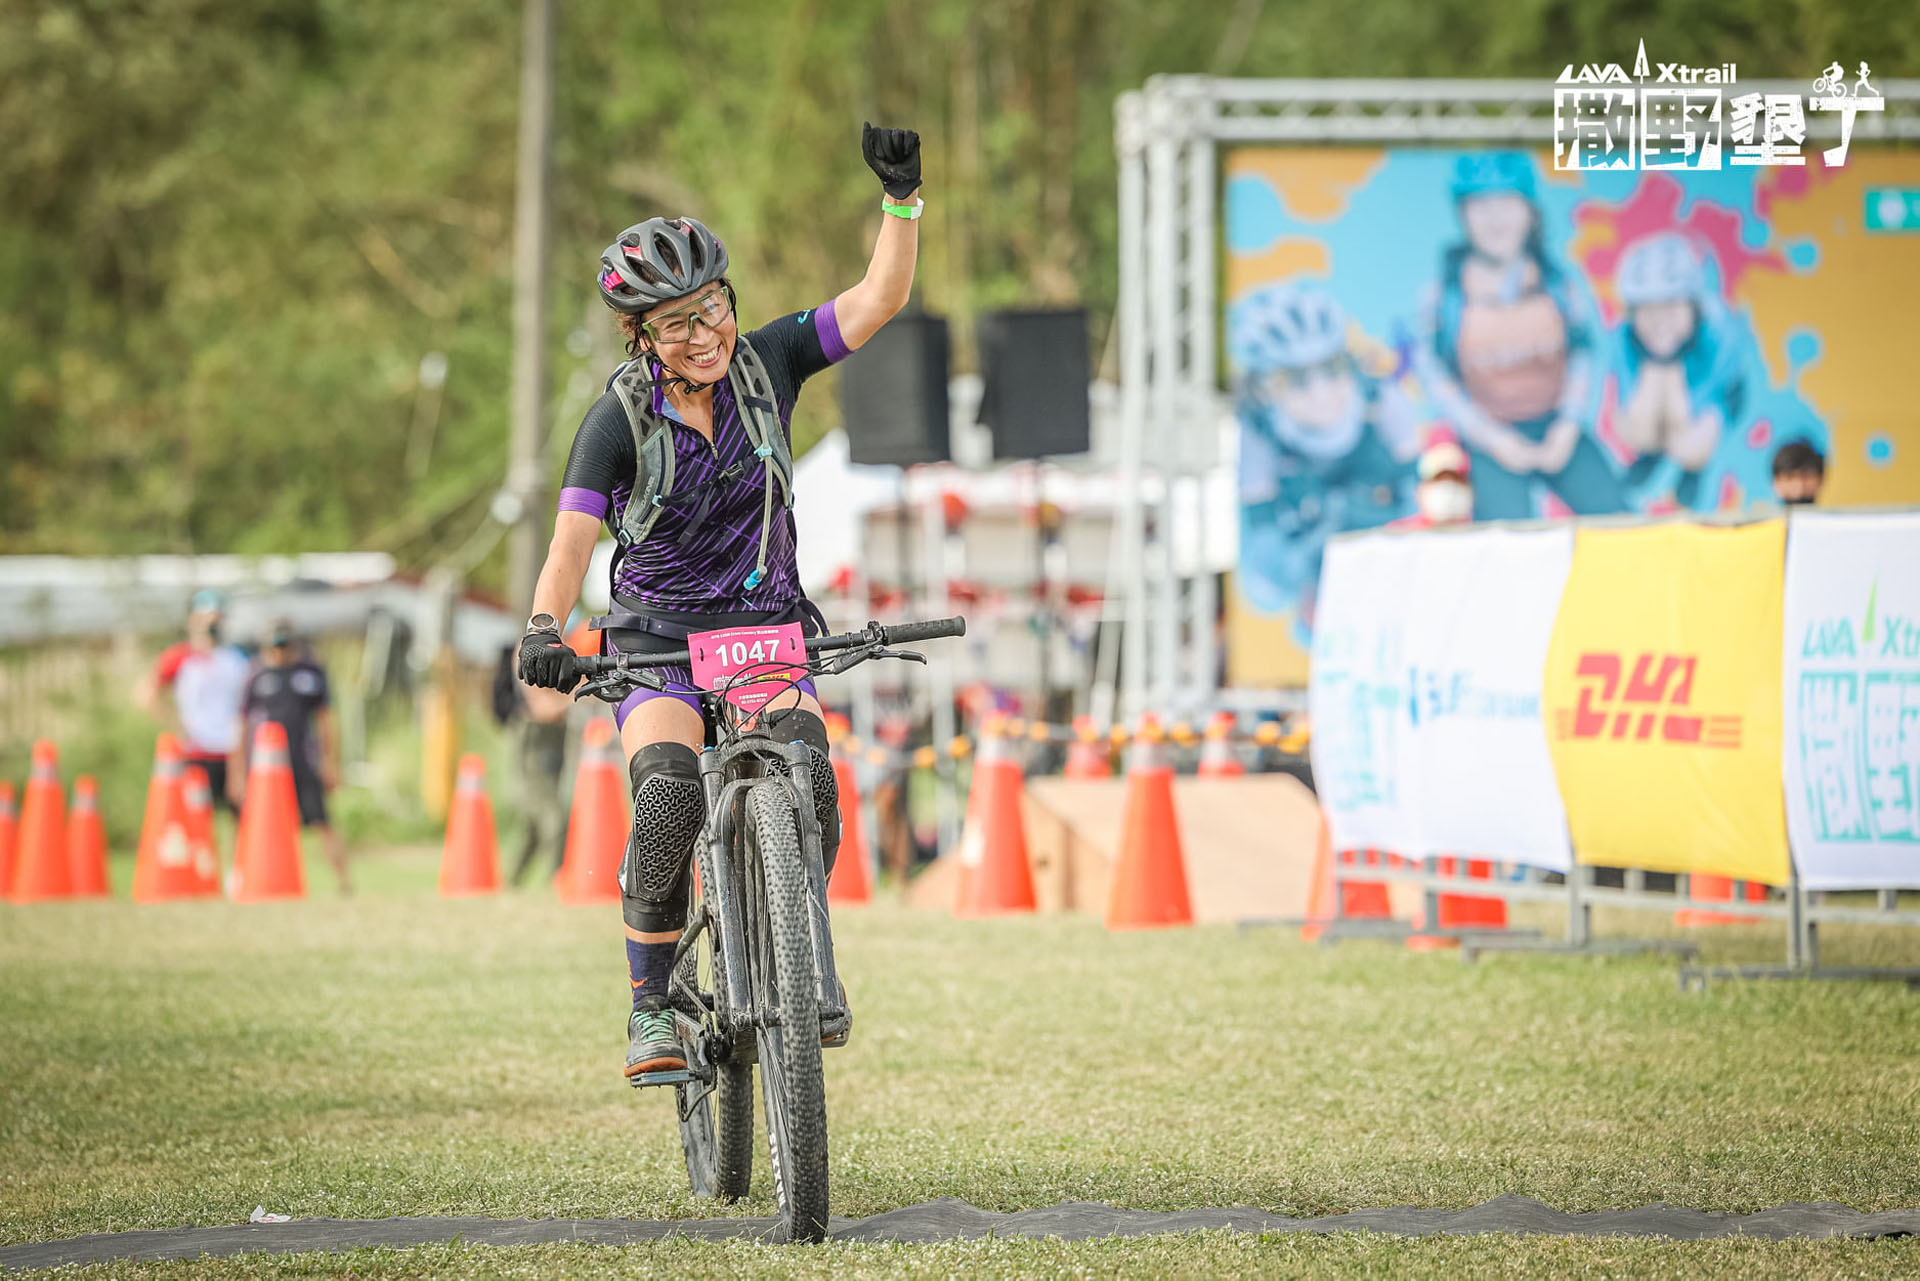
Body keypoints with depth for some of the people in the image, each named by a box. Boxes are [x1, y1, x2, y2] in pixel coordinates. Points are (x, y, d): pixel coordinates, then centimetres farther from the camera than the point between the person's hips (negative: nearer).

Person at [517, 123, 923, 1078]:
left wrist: (902, 199, -26)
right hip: (658, 635, -2)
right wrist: (543, 630, -40)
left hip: (768, 624, 2)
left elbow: (879, 299, -11)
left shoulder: (765, 363, -4)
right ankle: (651, 1008, -13)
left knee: (806, 775, -27)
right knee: (669, 800, -27)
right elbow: (573, 536, -22)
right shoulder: (619, 419, -12)